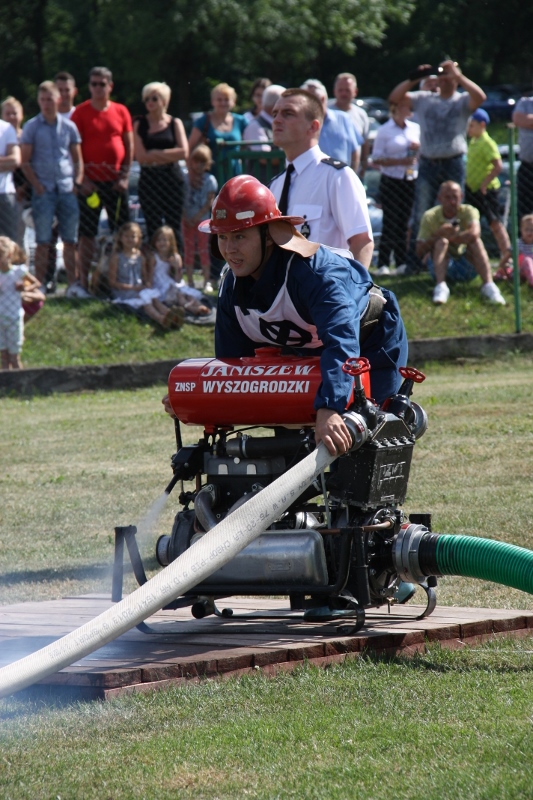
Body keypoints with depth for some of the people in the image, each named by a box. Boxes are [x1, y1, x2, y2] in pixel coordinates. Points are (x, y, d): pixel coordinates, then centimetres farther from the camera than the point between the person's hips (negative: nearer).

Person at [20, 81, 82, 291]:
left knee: (70, 240, 3)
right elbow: (25, 161, 1)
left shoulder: (69, 126, 9)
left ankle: (72, 284, 8)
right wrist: (37, 185, -8)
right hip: (44, 191, -2)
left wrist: (77, 182, 1)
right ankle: (40, 286, 1)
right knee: (43, 241, -2)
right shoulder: (32, 127, 2)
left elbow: (78, 159, 15)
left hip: (67, 190, 2)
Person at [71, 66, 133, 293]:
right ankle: (84, 282, 0)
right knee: (87, 234, -2)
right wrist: (83, 179, -11)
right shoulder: (80, 112, -1)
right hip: (90, 182, -3)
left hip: (116, 182, 3)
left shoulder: (121, 112, 7)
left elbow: (129, 146, 9)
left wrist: (124, 176, -1)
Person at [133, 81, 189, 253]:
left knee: (174, 227, -1)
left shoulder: (175, 123, 6)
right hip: (149, 179, 1)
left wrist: (155, 153, -8)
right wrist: (168, 155, -6)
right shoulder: (140, 124, 6)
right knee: (153, 229, 1)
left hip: (172, 180, -1)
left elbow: (184, 152, -8)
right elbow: (140, 156, -6)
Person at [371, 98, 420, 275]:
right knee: (390, 222, -7)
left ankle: (401, 262, 10)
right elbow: (376, 160, -7)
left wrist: (420, 147, -3)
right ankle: (382, 264, -3)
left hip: (411, 180, 4)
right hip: (391, 181, -4)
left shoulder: (416, 128, 12)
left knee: (405, 223, 5)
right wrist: (401, 162, -17)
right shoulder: (385, 131, -3)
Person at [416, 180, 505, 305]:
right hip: (440, 266, 0)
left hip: (466, 266, 0)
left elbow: (474, 233, -32)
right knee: (441, 241, -28)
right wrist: (438, 235, -27)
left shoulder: (469, 211, -9)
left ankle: (488, 285, -41)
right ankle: (440, 286, -46)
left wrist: (450, 238, -26)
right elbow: (419, 252, -13)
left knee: (475, 241, -26)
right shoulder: (430, 217, -7)